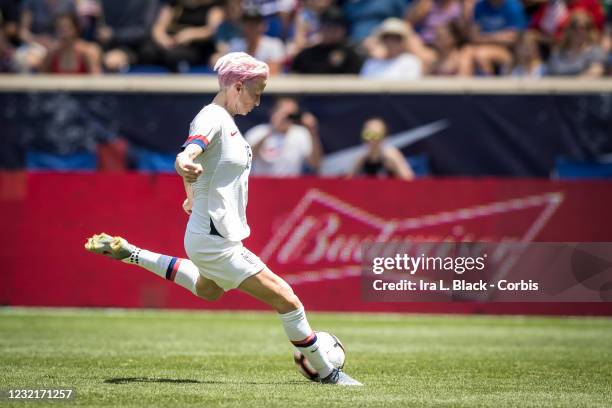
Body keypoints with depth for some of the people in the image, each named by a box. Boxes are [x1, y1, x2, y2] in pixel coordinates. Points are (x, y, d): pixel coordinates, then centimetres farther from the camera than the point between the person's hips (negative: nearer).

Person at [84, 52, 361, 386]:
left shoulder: (224, 118, 9)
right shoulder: (212, 119, -20)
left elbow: (193, 154, 26)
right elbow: (187, 155, -39)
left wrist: (193, 197, 39)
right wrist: (186, 166, -62)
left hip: (222, 233, 11)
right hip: (215, 241, -11)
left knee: (208, 290, 38)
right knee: (285, 299, -12)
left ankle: (128, 253, 34)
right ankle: (326, 372, 0)